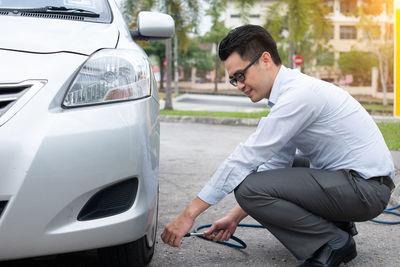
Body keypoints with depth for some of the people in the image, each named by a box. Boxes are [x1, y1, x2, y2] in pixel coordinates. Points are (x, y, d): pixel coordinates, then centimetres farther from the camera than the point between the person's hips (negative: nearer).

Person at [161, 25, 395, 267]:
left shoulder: (298, 94, -21)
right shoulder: (288, 91, 10)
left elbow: (244, 160, -22)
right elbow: (276, 164, 14)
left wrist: (190, 214, -16)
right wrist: (235, 217, 10)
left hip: (366, 186, -10)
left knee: (250, 187, -20)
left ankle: (334, 243, -4)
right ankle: (336, 225, 13)